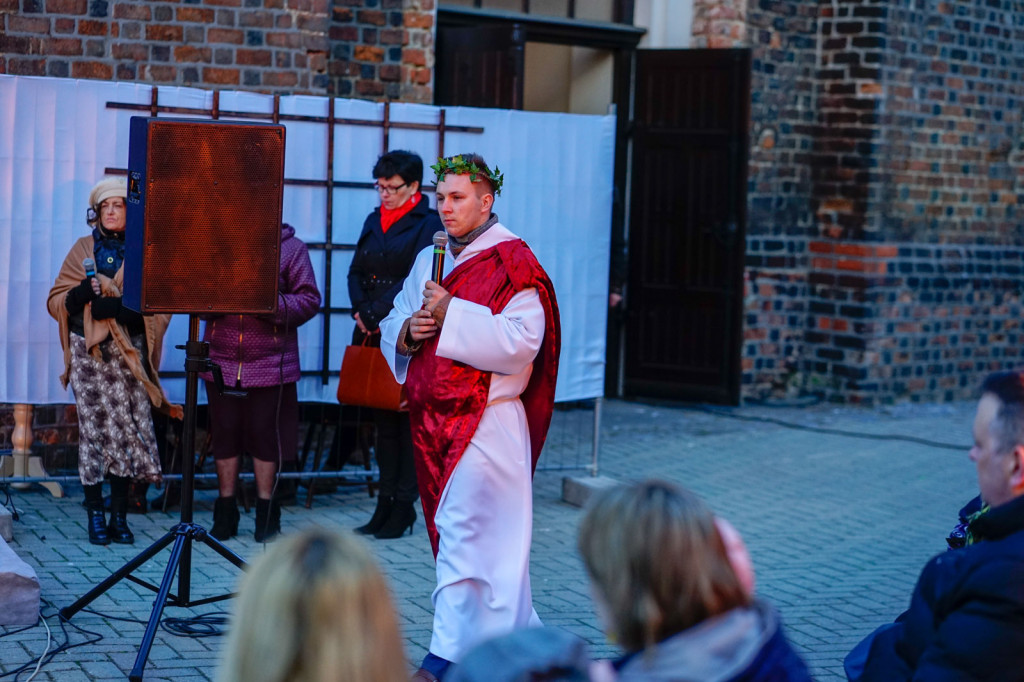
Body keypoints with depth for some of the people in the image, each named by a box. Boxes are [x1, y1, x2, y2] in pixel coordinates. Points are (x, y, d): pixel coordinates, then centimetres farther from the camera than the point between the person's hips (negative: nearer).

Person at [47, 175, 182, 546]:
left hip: (130, 352, -1)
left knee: (128, 430, -5)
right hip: (89, 352, 1)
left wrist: (119, 307, -16)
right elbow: (56, 302, 10)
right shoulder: (83, 250, 12)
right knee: (93, 430, -3)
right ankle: (95, 515, 2)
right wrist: (83, 292, -11)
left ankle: (119, 516, 3)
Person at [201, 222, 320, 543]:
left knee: (266, 435, 3)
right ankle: (225, 513, 19)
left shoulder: (291, 248, 1)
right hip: (221, 362, 2)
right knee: (224, 433, 8)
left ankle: (266, 514, 15)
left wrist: (270, 303, -18)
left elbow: (309, 300, -3)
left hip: (270, 364, -2)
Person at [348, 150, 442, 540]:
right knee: (382, 419, 7)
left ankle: (404, 505, 3)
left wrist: (375, 314, -15)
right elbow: (356, 272, 14)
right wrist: (360, 311, -4)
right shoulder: (374, 221, 17)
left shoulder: (427, 225, -4)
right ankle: (385, 503, 11)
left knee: (407, 418, -2)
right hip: (372, 335, 6)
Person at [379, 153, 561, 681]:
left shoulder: (512, 263, -8)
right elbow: (392, 328, 18)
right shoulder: (428, 260, 15)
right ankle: (519, 636, 26)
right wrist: (407, 331, -5)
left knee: (464, 534, -10)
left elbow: (520, 344, -19)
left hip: (486, 421, -8)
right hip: (432, 419, 8)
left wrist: (450, 315, -19)